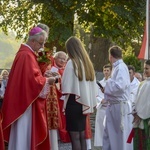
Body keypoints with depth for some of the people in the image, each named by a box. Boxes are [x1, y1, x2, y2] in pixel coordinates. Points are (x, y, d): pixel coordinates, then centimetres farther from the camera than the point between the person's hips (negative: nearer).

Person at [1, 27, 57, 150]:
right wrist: (47, 81, -11)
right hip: (26, 100, -11)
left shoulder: (26, 53, 15)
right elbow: (31, 78, -24)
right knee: (24, 131, -6)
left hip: (23, 100, 11)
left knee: (24, 132, 12)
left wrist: (44, 78, 9)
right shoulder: (26, 55, -18)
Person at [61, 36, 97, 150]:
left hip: (74, 103, -7)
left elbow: (67, 87, -17)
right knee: (82, 135, 12)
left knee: (74, 136, -5)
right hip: (84, 104, 8)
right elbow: (92, 86, 10)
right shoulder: (88, 63, 10)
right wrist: (90, 104, 13)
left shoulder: (71, 63, -12)